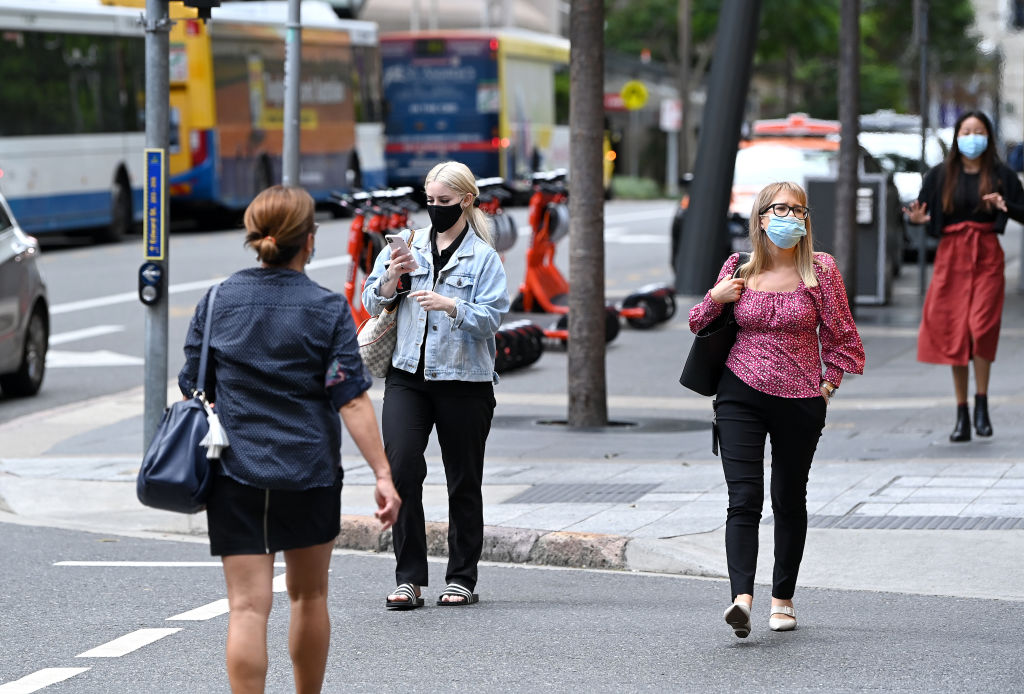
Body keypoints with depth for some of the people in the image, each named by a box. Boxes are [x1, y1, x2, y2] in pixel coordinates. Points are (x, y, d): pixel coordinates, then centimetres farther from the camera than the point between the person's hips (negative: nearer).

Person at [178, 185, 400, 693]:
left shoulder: (217, 302, 1)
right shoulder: (327, 310, -6)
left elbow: (194, 391, 5)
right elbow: (351, 400, -12)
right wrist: (383, 474, -11)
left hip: (234, 474, 1)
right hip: (310, 472, -1)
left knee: (248, 606, -2)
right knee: (309, 596, 19)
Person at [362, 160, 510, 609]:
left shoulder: (483, 256, 1)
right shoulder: (407, 245, 10)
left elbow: (492, 318, -8)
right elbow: (372, 303, 12)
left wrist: (450, 305, -23)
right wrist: (391, 278, -8)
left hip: (464, 380, -2)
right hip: (407, 375, 2)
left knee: (464, 482, 5)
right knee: (401, 467, -13)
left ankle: (462, 579, 17)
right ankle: (408, 579, -8)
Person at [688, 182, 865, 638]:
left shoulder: (820, 270, -3)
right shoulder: (737, 268, 2)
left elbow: (842, 336, 4)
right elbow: (699, 326, 14)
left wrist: (826, 387, 0)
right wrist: (715, 298, -5)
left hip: (800, 402, 0)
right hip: (740, 395, 0)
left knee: (789, 500, 10)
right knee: (743, 498, -13)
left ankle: (782, 598, 24)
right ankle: (742, 597, -25)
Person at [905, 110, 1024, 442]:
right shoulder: (940, 176, 6)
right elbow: (920, 209, 6)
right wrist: (916, 218, -16)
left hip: (987, 256, -2)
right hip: (951, 256, 2)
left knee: (981, 326, -18)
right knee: (953, 335, 1)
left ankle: (981, 403, -3)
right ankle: (962, 415, 9)